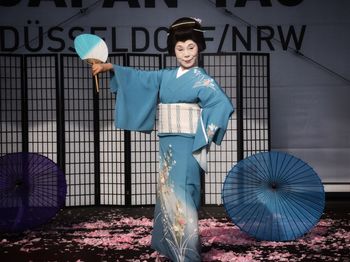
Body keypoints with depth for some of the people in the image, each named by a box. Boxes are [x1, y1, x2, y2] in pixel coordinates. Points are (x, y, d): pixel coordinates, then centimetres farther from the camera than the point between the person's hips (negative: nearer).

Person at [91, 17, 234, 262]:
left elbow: (223, 104, -22)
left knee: (180, 196, -11)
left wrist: (205, 136, -21)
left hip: (186, 146, -6)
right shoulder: (167, 76, 11)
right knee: (167, 194, 14)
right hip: (168, 144, 6)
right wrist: (110, 67, 21)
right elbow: (139, 77, 22)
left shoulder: (202, 79, -7)